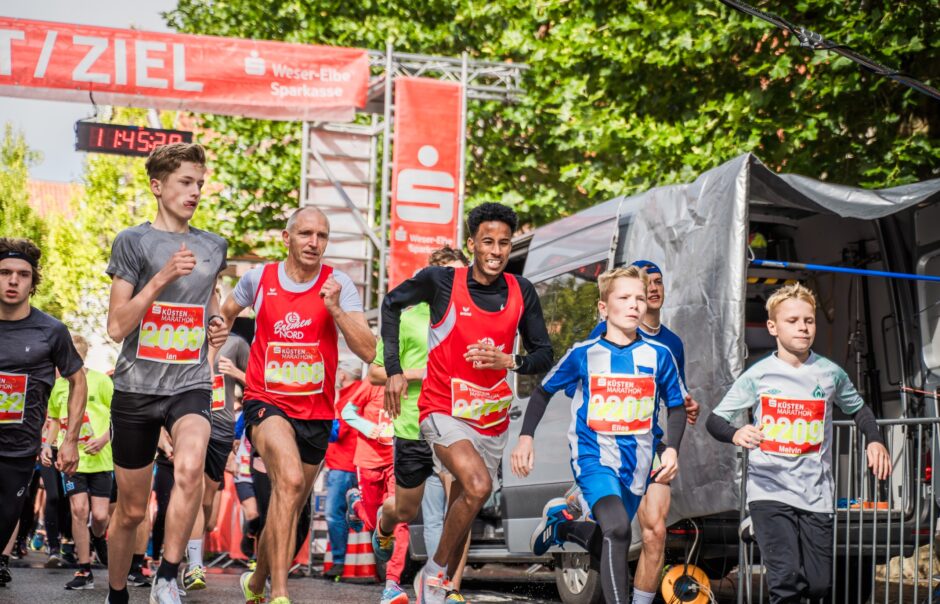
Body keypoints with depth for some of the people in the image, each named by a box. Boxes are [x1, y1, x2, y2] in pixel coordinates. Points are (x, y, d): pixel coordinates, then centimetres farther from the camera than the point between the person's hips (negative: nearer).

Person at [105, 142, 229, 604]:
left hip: (190, 384, 2)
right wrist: (163, 277, -20)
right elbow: (116, 326, -9)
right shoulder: (133, 242, -3)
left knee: (190, 467, -31)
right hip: (136, 387, -1)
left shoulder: (214, 246, 9)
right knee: (131, 509, 8)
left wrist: (216, 323, 8)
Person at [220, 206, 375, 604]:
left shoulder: (338, 284, -3)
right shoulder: (258, 279, 1)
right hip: (266, 403, -2)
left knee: (288, 513, 13)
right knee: (290, 479, -30)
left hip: (316, 413, 2)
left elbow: (367, 352, -12)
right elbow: (225, 314, 23)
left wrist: (335, 308, -22)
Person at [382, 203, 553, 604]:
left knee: (463, 505, 12)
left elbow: (544, 355, 5)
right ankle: (434, 571, -9)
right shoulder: (441, 281, -11)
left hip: (493, 419, 5)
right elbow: (392, 304, 5)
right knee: (478, 486, -27)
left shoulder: (522, 293, -1)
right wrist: (394, 369, -1)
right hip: (444, 410, -5)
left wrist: (509, 361, -17)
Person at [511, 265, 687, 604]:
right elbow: (544, 392, 9)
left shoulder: (658, 355, -1)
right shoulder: (584, 354, -4)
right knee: (617, 529, -29)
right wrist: (526, 437, -1)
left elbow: (676, 407, 11)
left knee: (607, 541, 18)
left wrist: (672, 449, -5)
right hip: (594, 457, -4)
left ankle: (561, 523, 50)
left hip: (636, 463, 4)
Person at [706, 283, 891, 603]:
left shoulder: (831, 374, 6)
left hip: (816, 493, 3)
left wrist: (875, 441, 8)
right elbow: (714, 420, 0)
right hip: (770, 490, -3)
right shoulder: (757, 376, -2)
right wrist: (736, 434, -21)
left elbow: (857, 408, 25)